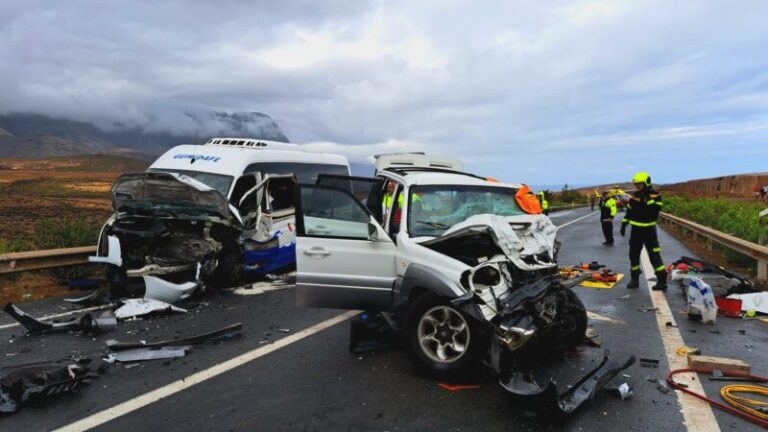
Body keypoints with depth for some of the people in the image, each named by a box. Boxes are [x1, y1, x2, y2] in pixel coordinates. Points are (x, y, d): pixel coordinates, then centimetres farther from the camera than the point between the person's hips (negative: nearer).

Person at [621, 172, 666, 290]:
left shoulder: (655, 195, -8)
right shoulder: (634, 196, 5)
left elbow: (656, 209, -24)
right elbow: (629, 211, 12)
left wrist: (648, 198, -27)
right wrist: (624, 225, 9)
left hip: (649, 230, -5)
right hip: (636, 229, 5)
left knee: (654, 255, -6)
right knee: (634, 254, 9)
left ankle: (662, 280, 0)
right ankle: (634, 278, 20)